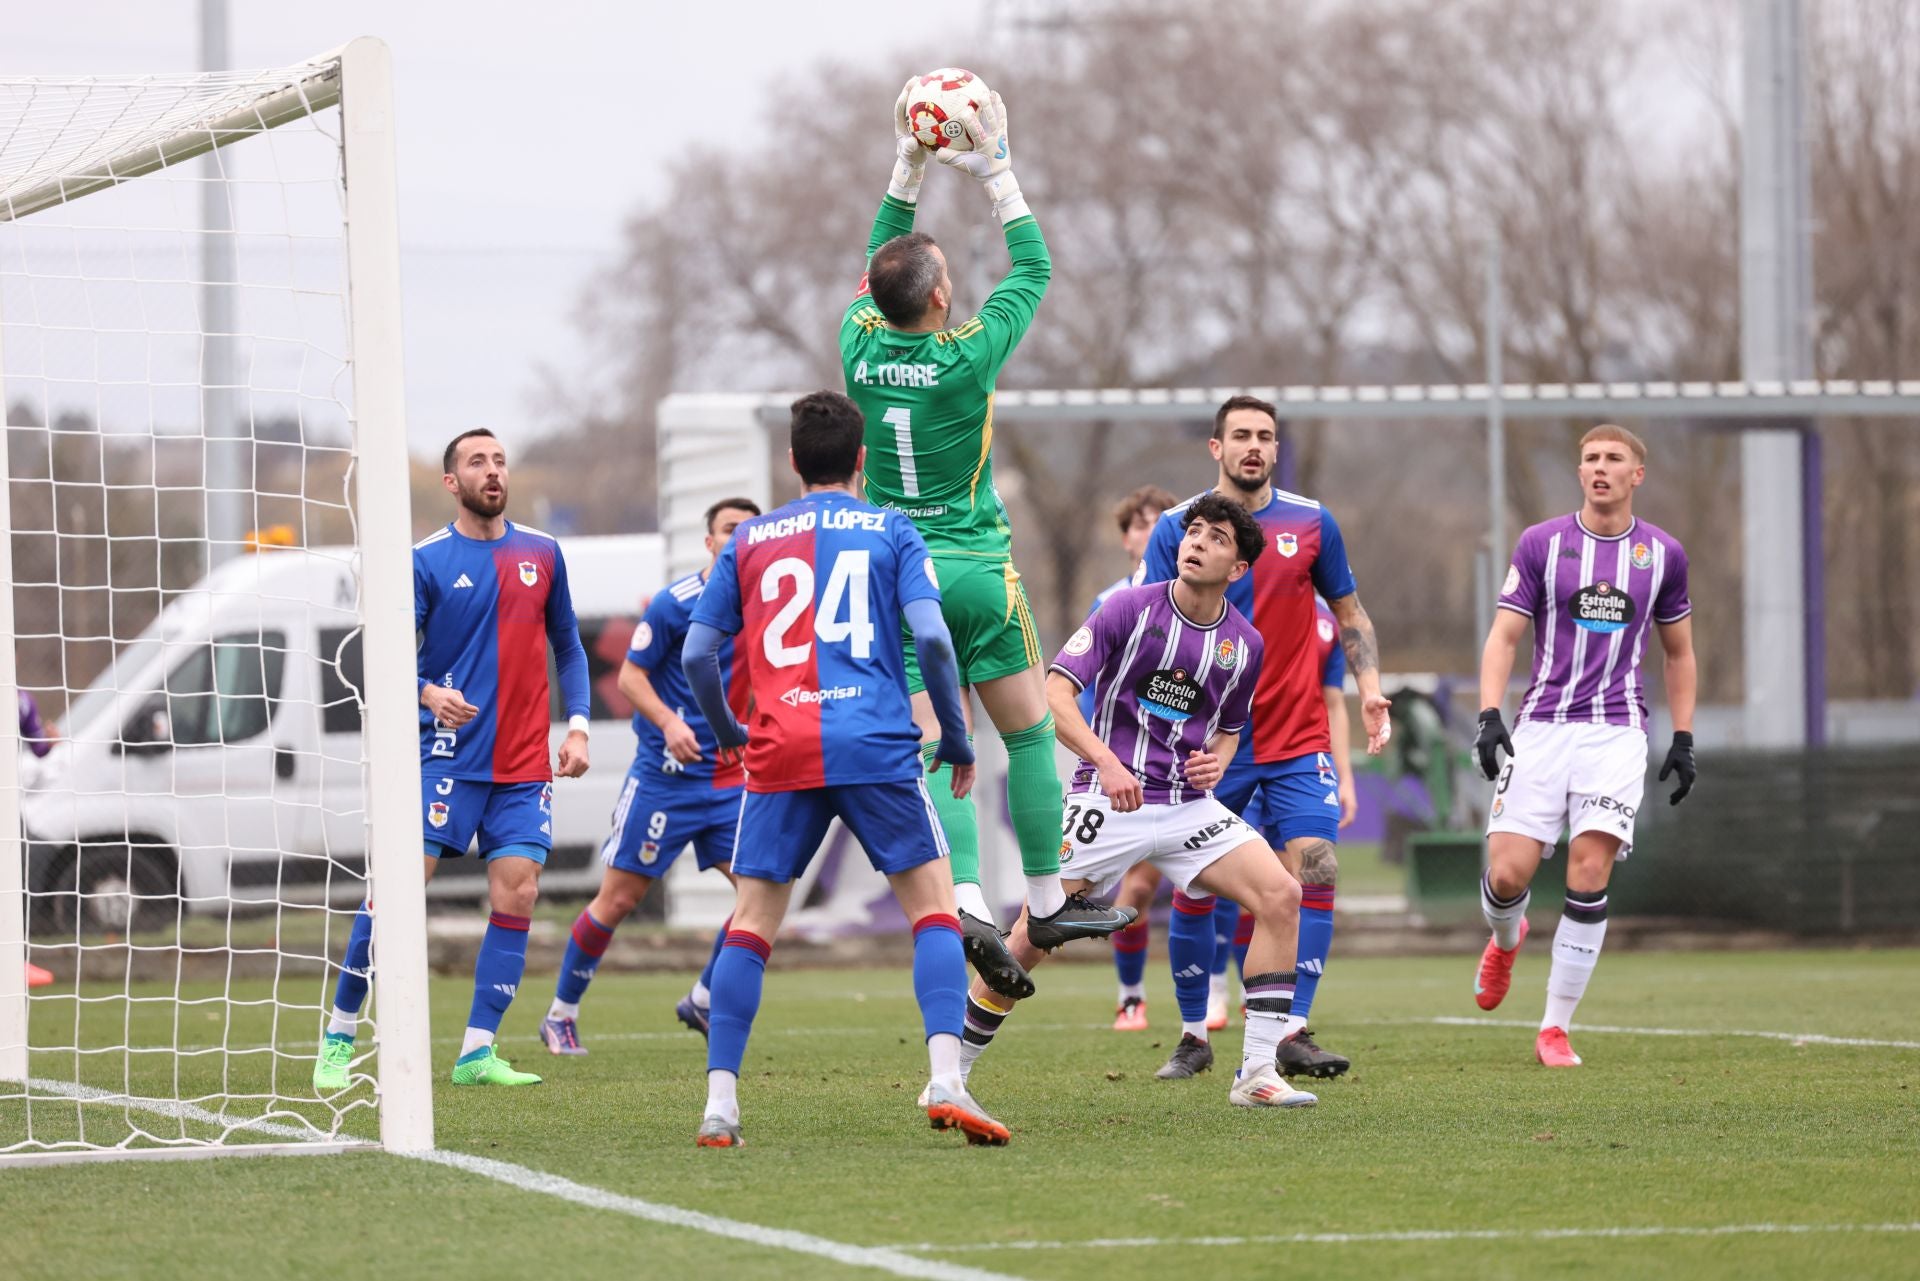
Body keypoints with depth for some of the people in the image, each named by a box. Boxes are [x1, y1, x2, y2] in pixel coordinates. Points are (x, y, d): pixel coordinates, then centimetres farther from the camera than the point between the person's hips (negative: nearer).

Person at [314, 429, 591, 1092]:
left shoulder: (542, 553, 10)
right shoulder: (425, 560, -2)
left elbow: (567, 646, 18)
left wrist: (577, 725, 7)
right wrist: (429, 694, -24)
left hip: (524, 764, 4)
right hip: (447, 755, -4)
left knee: (517, 894, -6)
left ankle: (477, 1052, 0)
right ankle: (339, 1036, 2)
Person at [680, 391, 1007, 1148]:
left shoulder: (749, 539, 14)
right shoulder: (891, 532, 9)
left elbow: (697, 655, 11)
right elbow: (931, 636, -4)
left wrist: (727, 734, 28)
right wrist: (957, 740, 7)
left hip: (779, 753, 2)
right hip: (876, 747, -2)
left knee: (750, 922, 8)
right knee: (933, 906, 6)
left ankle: (720, 1103, -1)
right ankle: (945, 1081, -12)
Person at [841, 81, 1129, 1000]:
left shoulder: (861, 349, -3)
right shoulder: (968, 356, -14)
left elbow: (879, 263, 17)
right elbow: (1032, 267, 0)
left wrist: (908, 167, 16)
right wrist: (996, 170, 4)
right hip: (974, 571, -3)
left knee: (930, 752, -1)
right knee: (1029, 733, 12)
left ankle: (966, 904, -19)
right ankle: (1047, 903, 16)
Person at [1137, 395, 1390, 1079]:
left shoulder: (1311, 523, 5)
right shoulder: (1176, 528, 0)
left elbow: (1350, 614, 14)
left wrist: (1369, 689, 0)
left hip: (1297, 739, 1)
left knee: (1314, 871, -13)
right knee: (1194, 890, 2)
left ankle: (1292, 1033, -12)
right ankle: (1193, 1032, 18)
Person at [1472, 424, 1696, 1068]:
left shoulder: (1663, 554, 8)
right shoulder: (1540, 543, 3)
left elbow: (1678, 652, 18)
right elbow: (1503, 635, 2)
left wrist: (1683, 738, 12)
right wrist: (1489, 715, -11)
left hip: (1616, 731, 0)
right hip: (1542, 725, 0)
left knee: (1589, 874, -14)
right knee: (1508, 873, -10)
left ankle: (1556, 1027, -5)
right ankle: (1505, 940, 29)